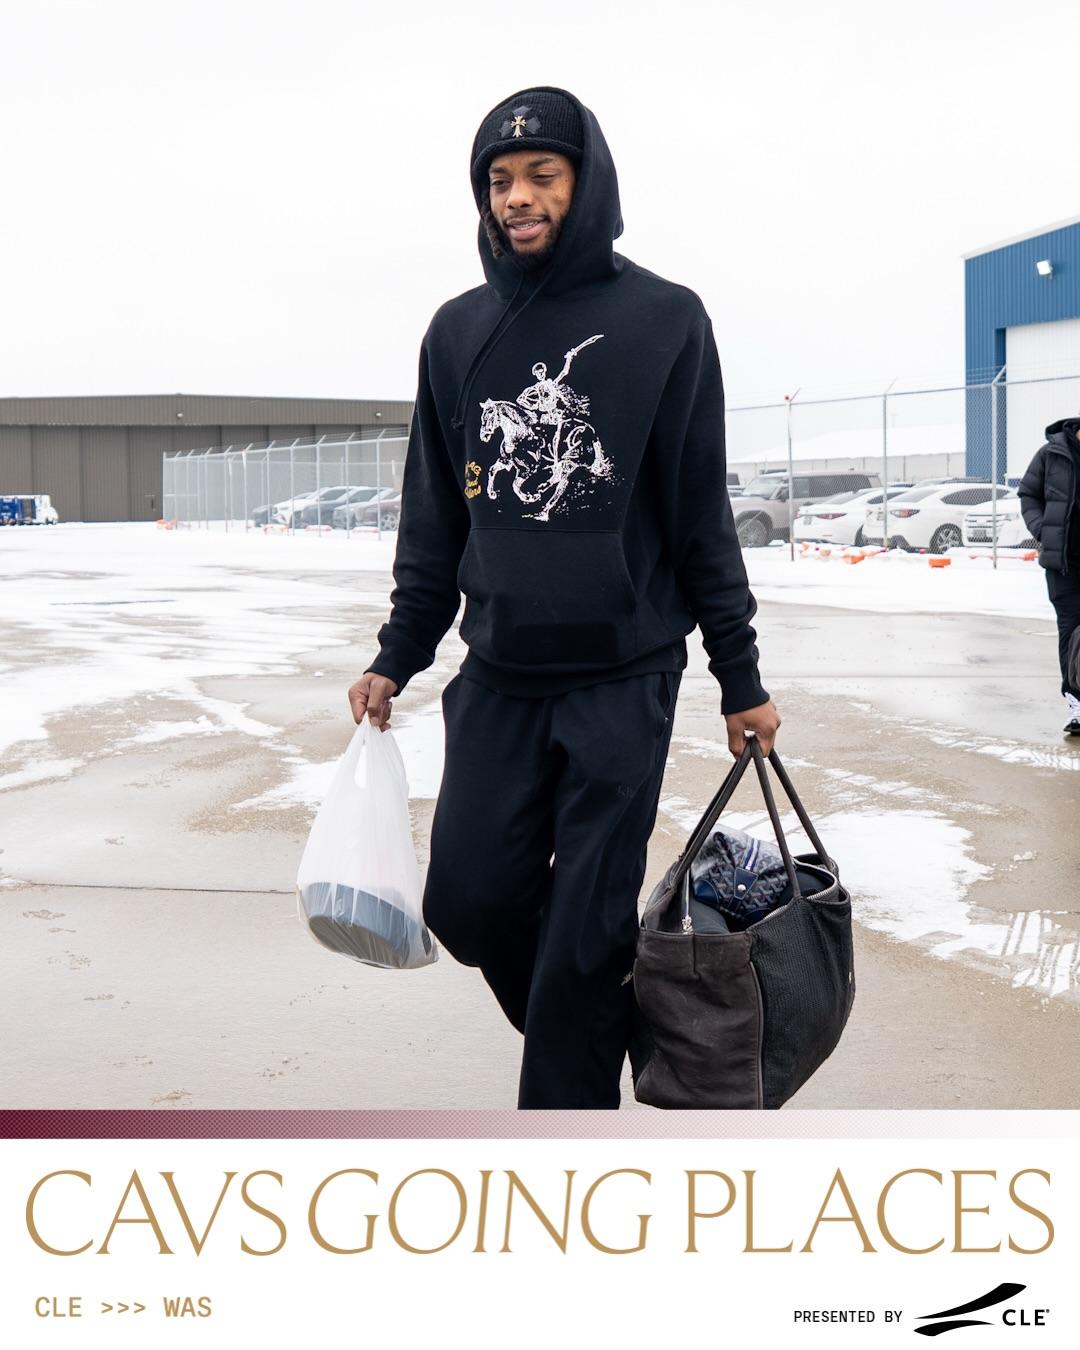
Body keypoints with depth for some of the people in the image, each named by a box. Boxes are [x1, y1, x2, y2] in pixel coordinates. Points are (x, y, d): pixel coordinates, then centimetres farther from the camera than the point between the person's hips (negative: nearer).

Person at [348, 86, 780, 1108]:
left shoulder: (663, 319, -3)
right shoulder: (458, 331, 7)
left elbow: (700, 513, -2)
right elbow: (434, 518, 12)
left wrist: (740, 679, -1)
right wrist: (397, 657, 9)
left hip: (624, 676, -3)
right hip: (496, 676, 4)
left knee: (586, 925, -2)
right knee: (469, 903, 3)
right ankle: (595, 1019, 33)